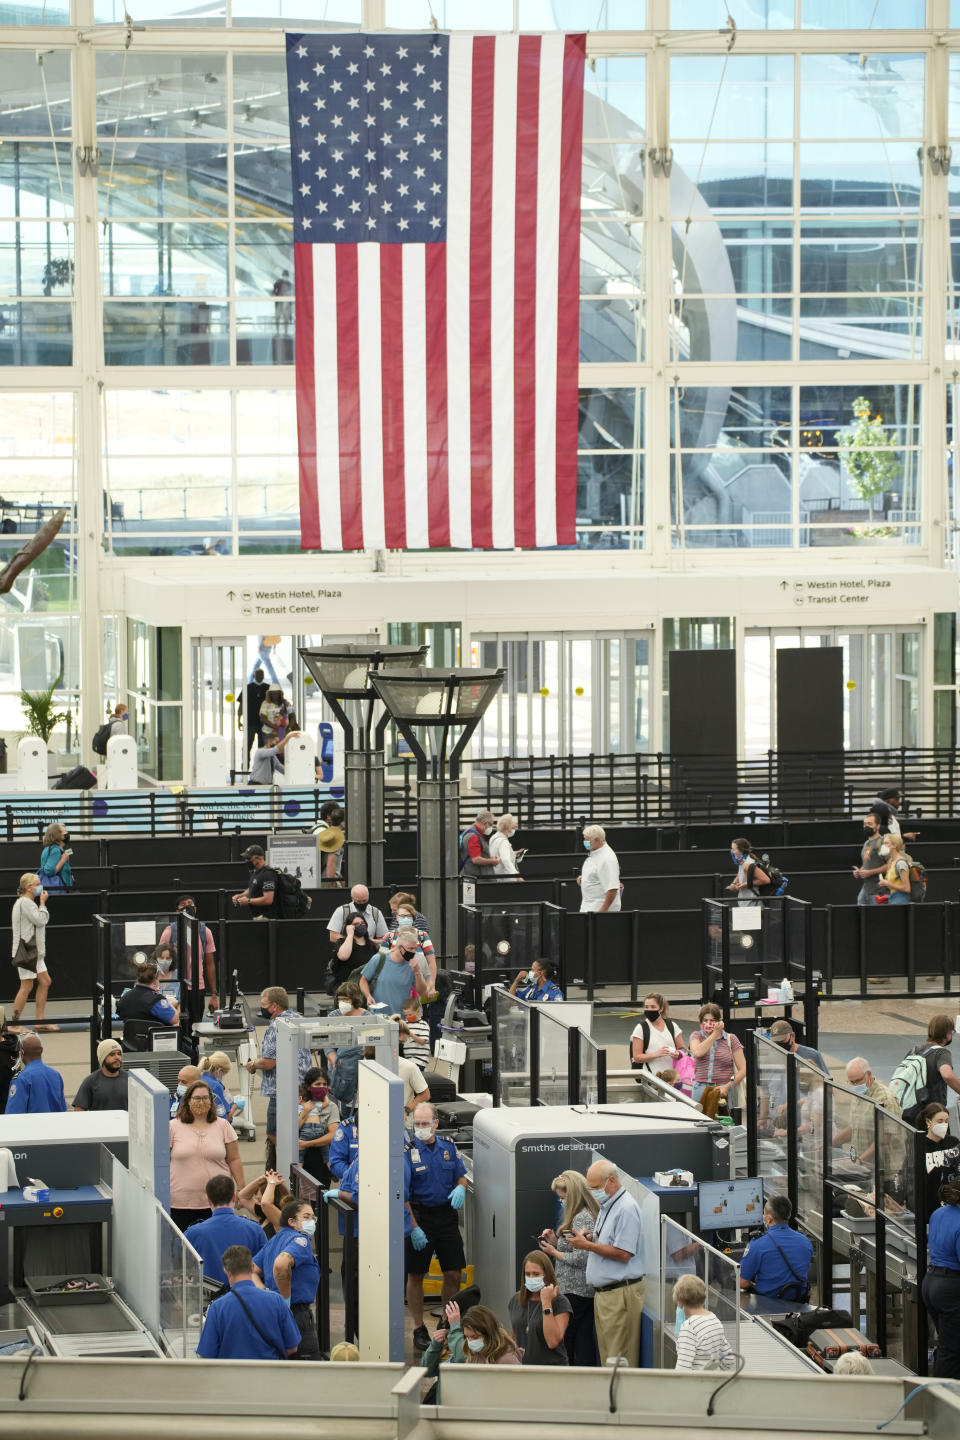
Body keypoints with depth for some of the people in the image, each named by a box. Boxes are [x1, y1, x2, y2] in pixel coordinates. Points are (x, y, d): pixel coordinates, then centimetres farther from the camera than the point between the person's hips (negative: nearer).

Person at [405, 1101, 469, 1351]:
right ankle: (419, 1330, 15)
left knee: (454, 1274, 4)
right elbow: (402, 1194, -12)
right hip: (419, 1216, -3)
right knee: (415, 1275, 4)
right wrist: (413, 1227, -17)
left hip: (447, 1215, 3)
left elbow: (461, 1176, 18)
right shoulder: (408, 1151, -10)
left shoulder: (448, 1147, 3)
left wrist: (460, 1188, -7)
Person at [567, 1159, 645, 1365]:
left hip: (621, 1292, -10)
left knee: (619, 1360, -9)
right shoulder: (607, 1206, 18)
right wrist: (589, 1239, 8)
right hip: (603, 1292, 10)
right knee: (606, 1354, 10)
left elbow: (623, 1254, -20)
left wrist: (588, 1245, -14)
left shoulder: (626, 1208, -14)